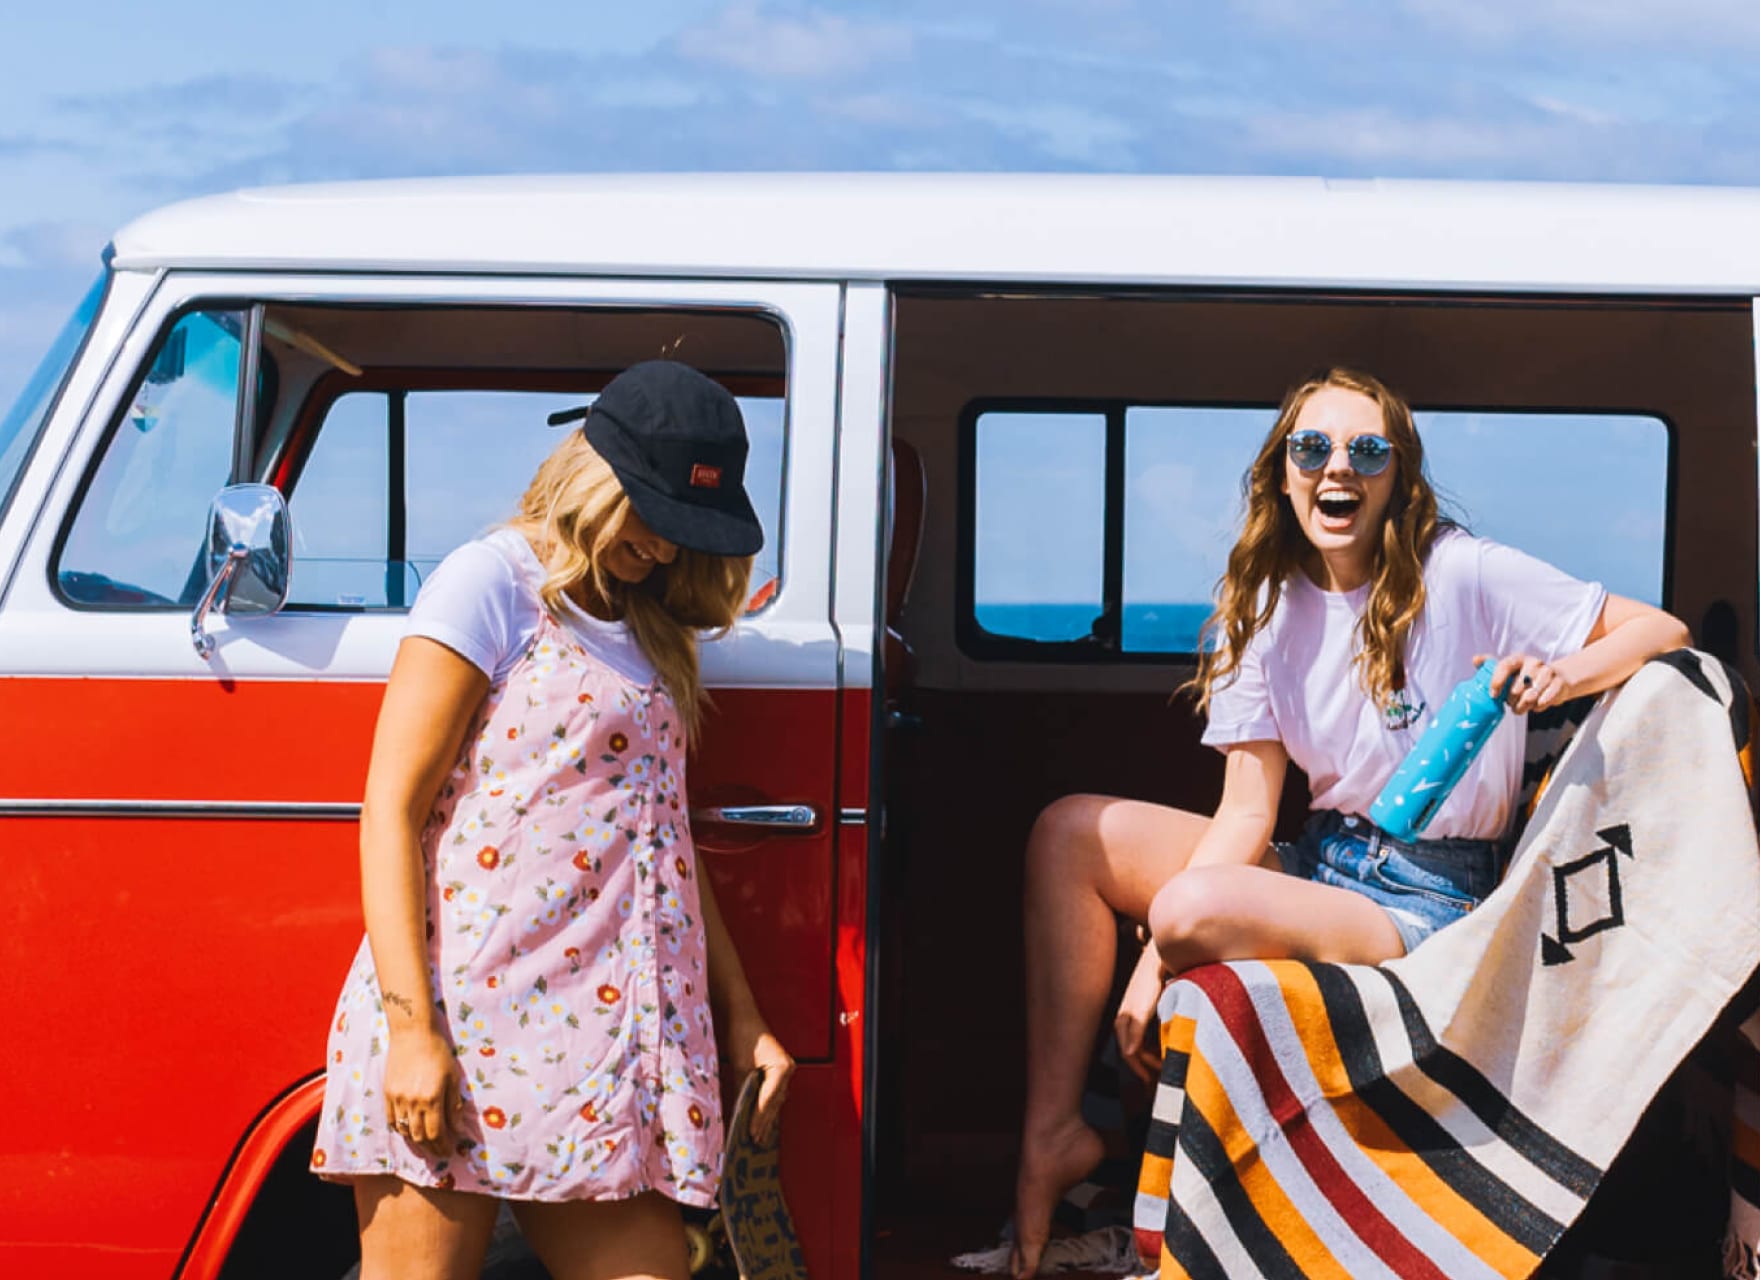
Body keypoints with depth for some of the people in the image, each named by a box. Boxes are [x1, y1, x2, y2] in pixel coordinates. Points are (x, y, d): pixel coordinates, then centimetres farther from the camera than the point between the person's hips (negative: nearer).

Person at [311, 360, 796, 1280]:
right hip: (466, 1023, -6)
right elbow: (391, 811, -7)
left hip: (609, 1044, 6)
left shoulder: (651, 633, 20)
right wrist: (411, 1026, -15)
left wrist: (739, 1015, 18)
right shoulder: (494, 583, -1)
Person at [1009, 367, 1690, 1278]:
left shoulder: (1461, 575, -11)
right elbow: (1248, 812, -1)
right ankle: (1053, 1134, -6)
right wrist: (1150, 963, -13)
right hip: (1321, 859, 7)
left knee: (1193, 910, -31)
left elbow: (1665, 634, -7)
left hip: (1424, 897, -6)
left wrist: (1567, 672, -30)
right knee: (1070, 833, -5)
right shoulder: (1262, 604, 3)